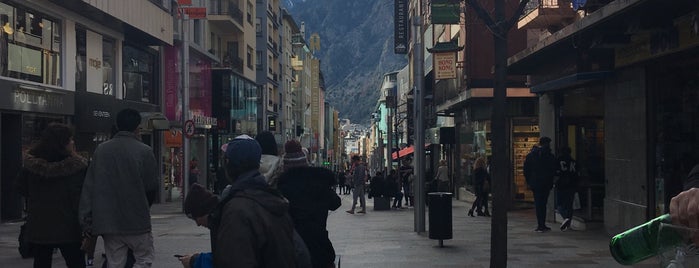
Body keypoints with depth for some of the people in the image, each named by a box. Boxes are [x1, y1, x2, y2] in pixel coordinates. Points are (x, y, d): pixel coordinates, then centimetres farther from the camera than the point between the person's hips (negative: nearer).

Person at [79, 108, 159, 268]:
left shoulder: (101, 150, 4)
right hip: (136, 221, -4)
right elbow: (152, 187, -3)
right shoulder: (144, 151, -8)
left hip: (107, 222, 4)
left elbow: (89, 187, 3)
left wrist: (86, 221, 6)